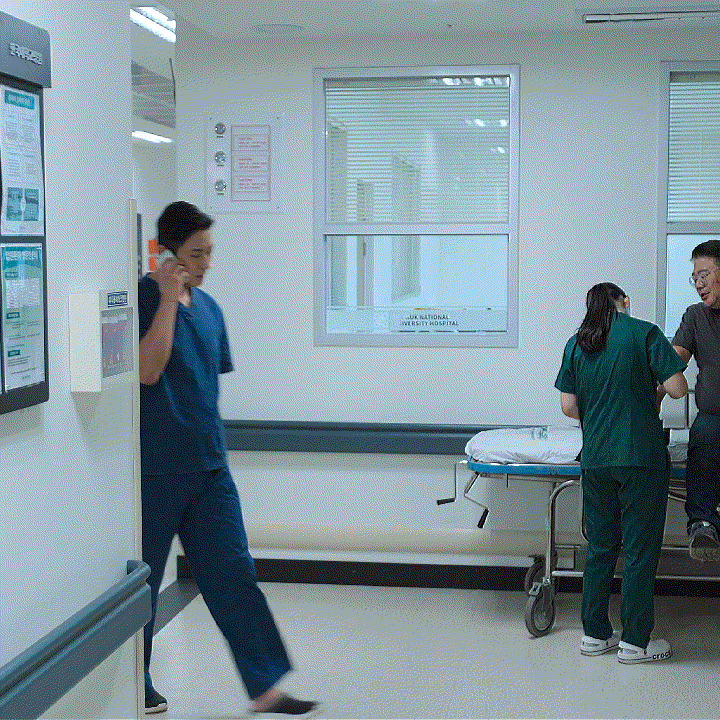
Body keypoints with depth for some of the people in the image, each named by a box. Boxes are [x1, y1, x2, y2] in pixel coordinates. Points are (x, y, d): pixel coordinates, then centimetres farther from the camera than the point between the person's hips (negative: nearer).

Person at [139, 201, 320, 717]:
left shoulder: (207, 306, 12)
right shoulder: (141, 299, -10)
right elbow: (148, 369, -22)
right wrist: (168, 299, -21)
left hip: (209, 467, 6)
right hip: (155, 468, -6)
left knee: (233, 577, 4)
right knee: (140, 580, 8)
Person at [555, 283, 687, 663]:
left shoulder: (576, 343, 7)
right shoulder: (644, 332, -5)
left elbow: (568, 406, 7)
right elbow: (677, 388, -9)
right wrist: (655, 382, 12)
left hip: (595, 458, 5)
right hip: (642, 458, -5)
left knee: (600, 546, 13)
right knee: (640, 549, 3)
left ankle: (594, 635, 19)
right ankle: (635, 642, 8)